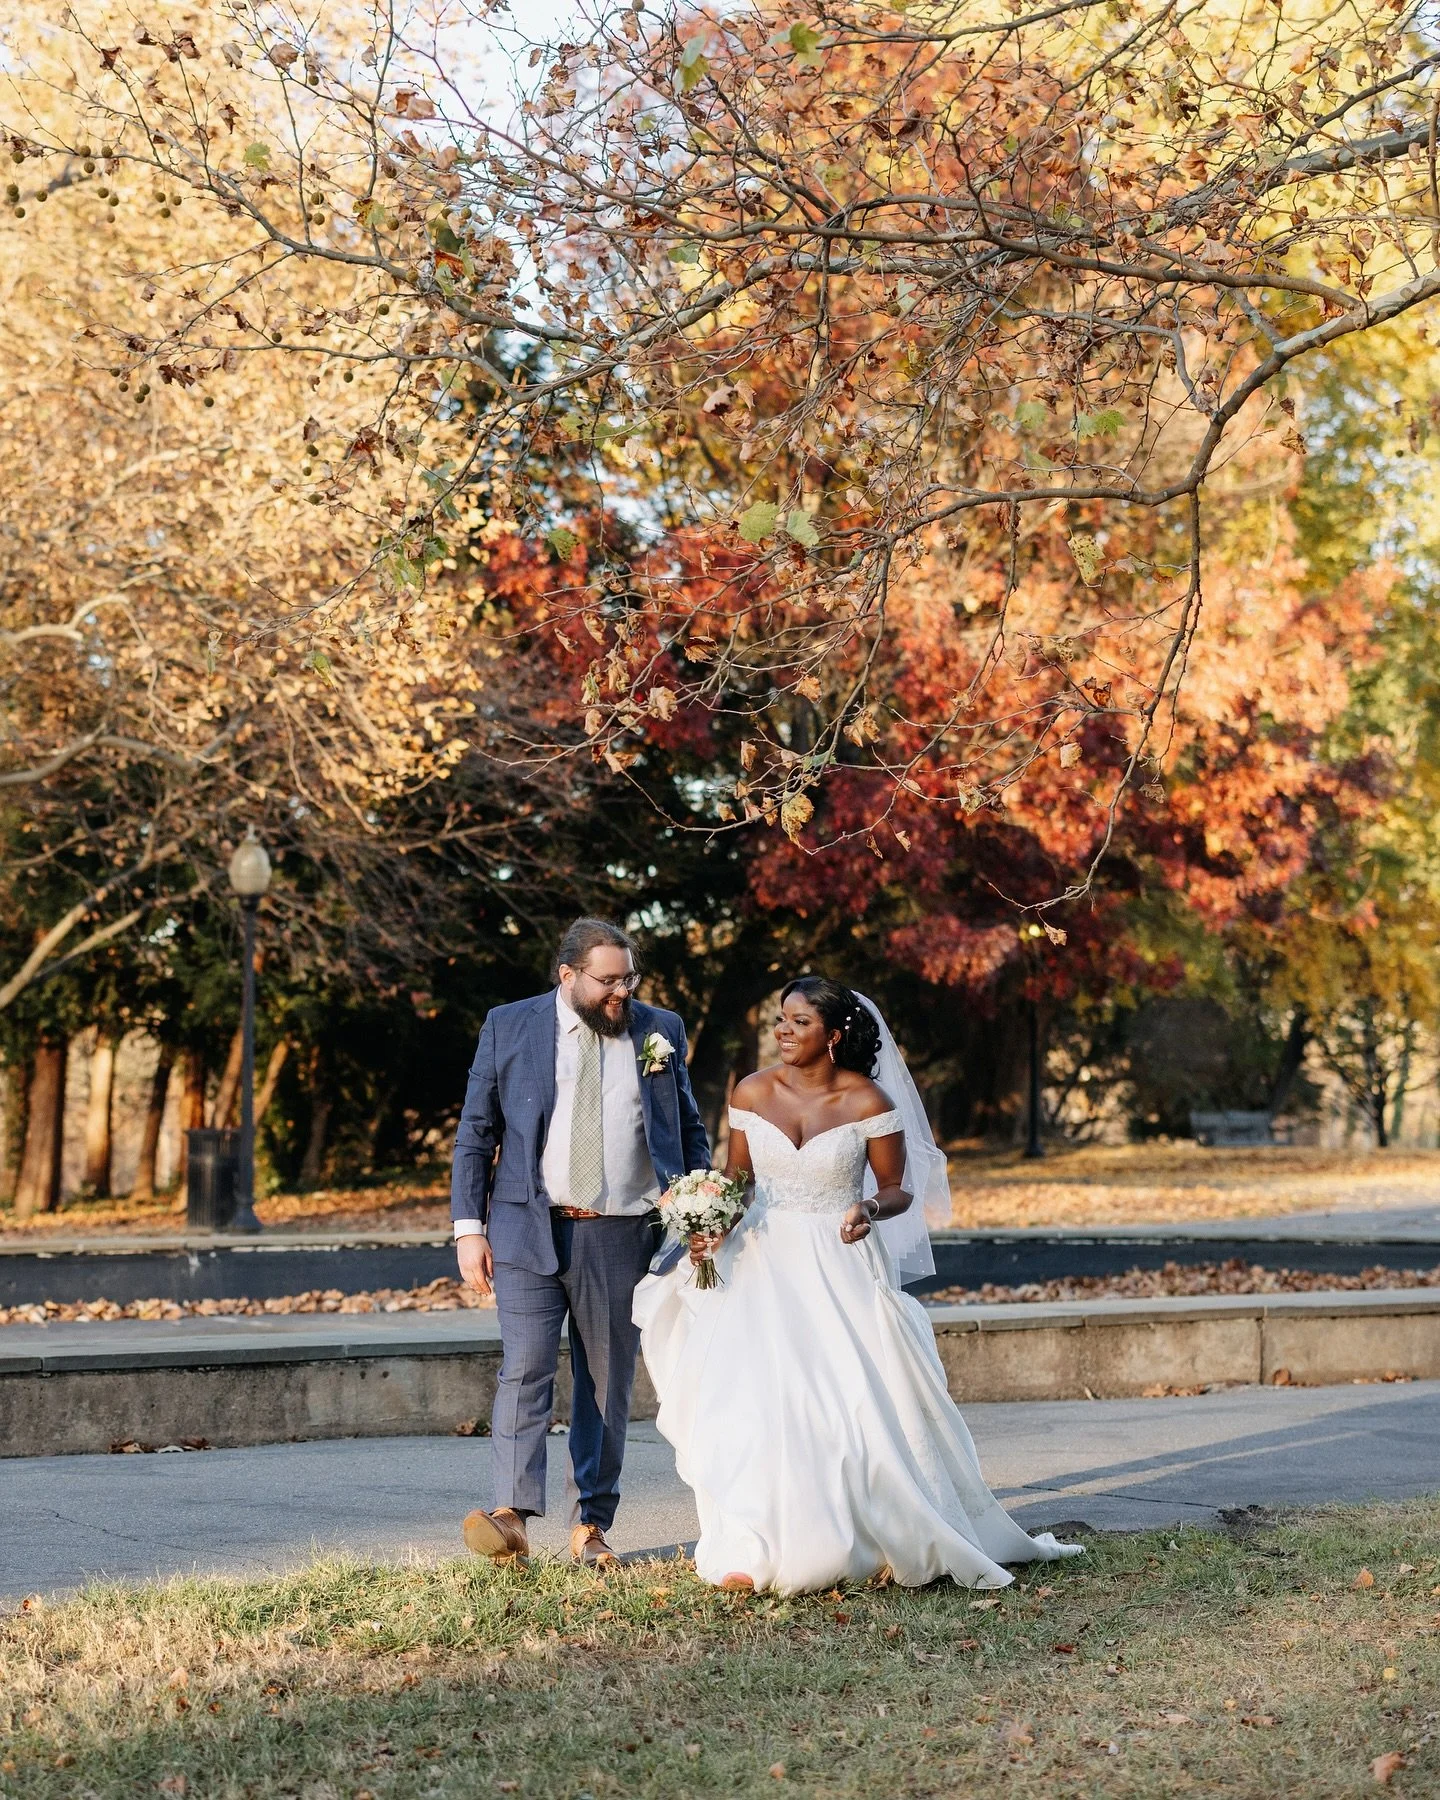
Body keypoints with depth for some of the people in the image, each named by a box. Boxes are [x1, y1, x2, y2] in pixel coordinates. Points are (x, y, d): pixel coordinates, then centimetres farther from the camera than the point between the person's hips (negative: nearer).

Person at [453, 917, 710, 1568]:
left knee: (607, 1383, 5)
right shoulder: (509, 1027, 3)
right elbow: (475, 1134, 4)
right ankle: (512, 1515, -17)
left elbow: (689, 1131, 15)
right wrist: (469, 1228, -3)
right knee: (525, 1369, -13)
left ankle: (590, 1527, 12)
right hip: (530, 1229, -2)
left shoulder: (660, 1030, 8)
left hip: (623, 1237, 2)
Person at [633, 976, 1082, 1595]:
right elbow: (735, 1177, 10)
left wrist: (871, 1209, -22)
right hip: (764, 1266, 3)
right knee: (753, 1401, -4)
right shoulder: (752, 1093, 0)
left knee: (851, 1401, -4)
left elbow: (898, 1190, -1)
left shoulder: (867, 1102, -8)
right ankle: (757, 1549, 6)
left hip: (840, 1271, -2)